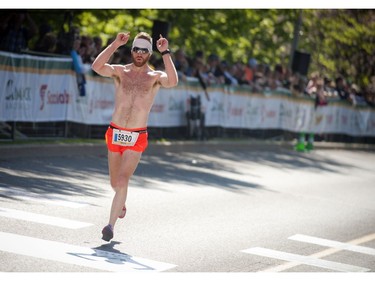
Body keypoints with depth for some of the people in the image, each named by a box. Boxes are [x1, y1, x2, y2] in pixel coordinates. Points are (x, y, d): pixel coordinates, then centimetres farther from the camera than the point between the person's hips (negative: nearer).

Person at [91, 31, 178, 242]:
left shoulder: (155, 77, -2)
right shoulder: (120, 71, 2)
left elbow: (173, 81, -24)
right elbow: (97, 67, -17)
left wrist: (165, 53, -23)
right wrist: (115, 44, -19)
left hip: (137, 138, -2)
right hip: (115, 134, 3)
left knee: (122, 181, -15)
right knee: (115, 183, 16)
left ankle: (111, 224, -4)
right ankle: (121, 202, 49)